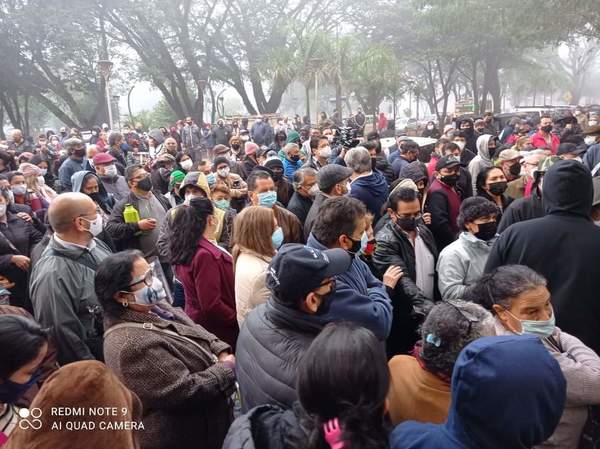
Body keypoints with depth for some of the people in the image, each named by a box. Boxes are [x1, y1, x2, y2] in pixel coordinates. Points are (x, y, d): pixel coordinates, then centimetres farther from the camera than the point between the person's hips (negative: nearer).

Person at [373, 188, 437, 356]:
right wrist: (428, 307, -39)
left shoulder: (423, 230, 5)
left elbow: (435, 270, 12)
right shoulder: (385, 241, -18)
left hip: (428, 316, 6)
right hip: (402, 321, -6)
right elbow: (403, 279, -28)